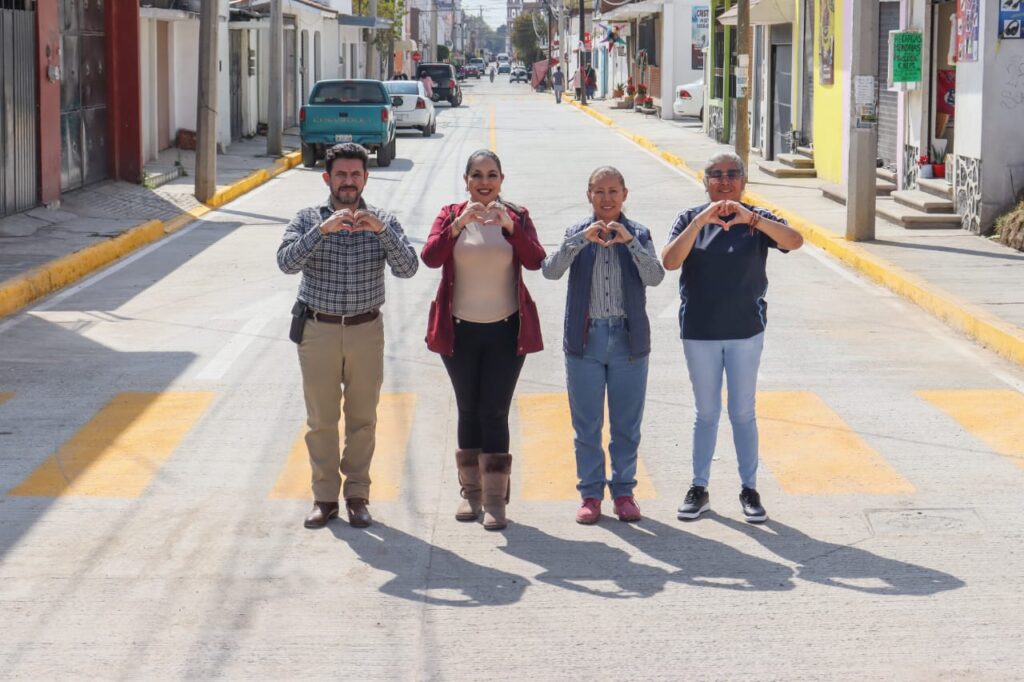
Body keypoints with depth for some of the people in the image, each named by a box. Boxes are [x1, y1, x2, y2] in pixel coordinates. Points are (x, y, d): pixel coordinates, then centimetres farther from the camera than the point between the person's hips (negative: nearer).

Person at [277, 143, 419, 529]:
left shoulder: (383, 222, 2)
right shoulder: (308, 220, 0)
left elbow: (407, 269, -12)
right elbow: (287, 262, -16)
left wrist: (381, 231, -26)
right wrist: (322, 230, -28)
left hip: (366, 331, 1)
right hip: (317, 330, -1)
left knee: (363, 418, 7)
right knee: (321, 420, 5)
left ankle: (357, 496, 17)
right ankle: (325, 497, 14)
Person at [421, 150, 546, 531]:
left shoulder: (517, 217, 2)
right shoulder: (450, 216, 2)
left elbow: (535, 261, -13)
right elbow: (430, 257, -14)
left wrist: (510, 226, -26)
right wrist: (459, 224, -26)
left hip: (505, 331, -1)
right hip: (460, 330, 1)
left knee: (494, 413, -5)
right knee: (468, 411, 9)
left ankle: (495, 499, -1)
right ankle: (471, 492, 20)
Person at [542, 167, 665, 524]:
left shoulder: (638, 234, 3)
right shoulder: (576, 234, 3)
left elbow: (655, 276, -12)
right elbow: (551, 271, -13)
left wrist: (629, 241, -23)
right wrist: (582, 239, -25)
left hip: (629, 339, 0)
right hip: (585, 340, 0)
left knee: (627, 424, 7)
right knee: (586, 425, 5)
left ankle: (623, 491, 19)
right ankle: (590, 494, 15)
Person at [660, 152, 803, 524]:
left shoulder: (757, 220, -1)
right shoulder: (690, 219, -1)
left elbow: (795, 241, -20)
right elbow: (670, 262, -16)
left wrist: (751, 219, -33)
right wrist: (700, 222, -27)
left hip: (745, 330, 0)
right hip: (699, 332, 0)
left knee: (744, 413, 7)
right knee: (706, 412, 10)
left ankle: (749, 489, 16)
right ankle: (699, 488, 19)